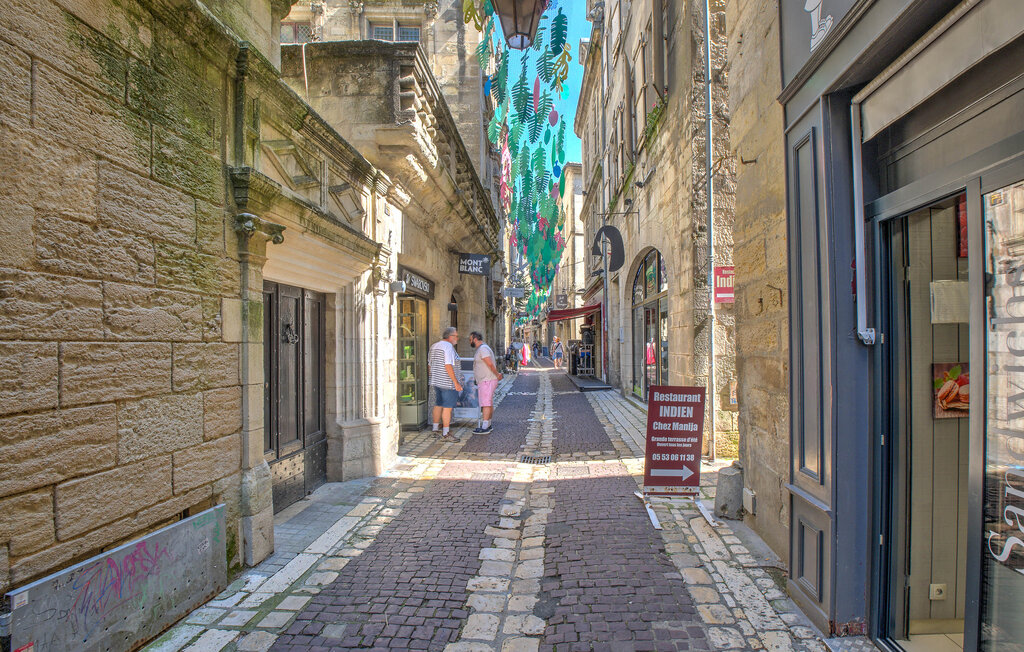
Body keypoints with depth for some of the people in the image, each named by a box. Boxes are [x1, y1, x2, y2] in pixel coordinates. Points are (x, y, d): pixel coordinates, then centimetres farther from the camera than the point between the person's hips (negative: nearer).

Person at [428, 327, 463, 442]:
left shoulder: (434, 346, 14)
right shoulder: (448, 346, -14)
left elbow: (429, 365, 18)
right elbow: (448, 366, -22)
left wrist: (433, 379, 27)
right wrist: (456, 382, -20)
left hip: (436, 381, 9)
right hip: (447, 383, -9)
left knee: (438, 405, 18)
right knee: (448, 407, -5)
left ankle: (435, 430, 25)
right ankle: (446, 434, -3)